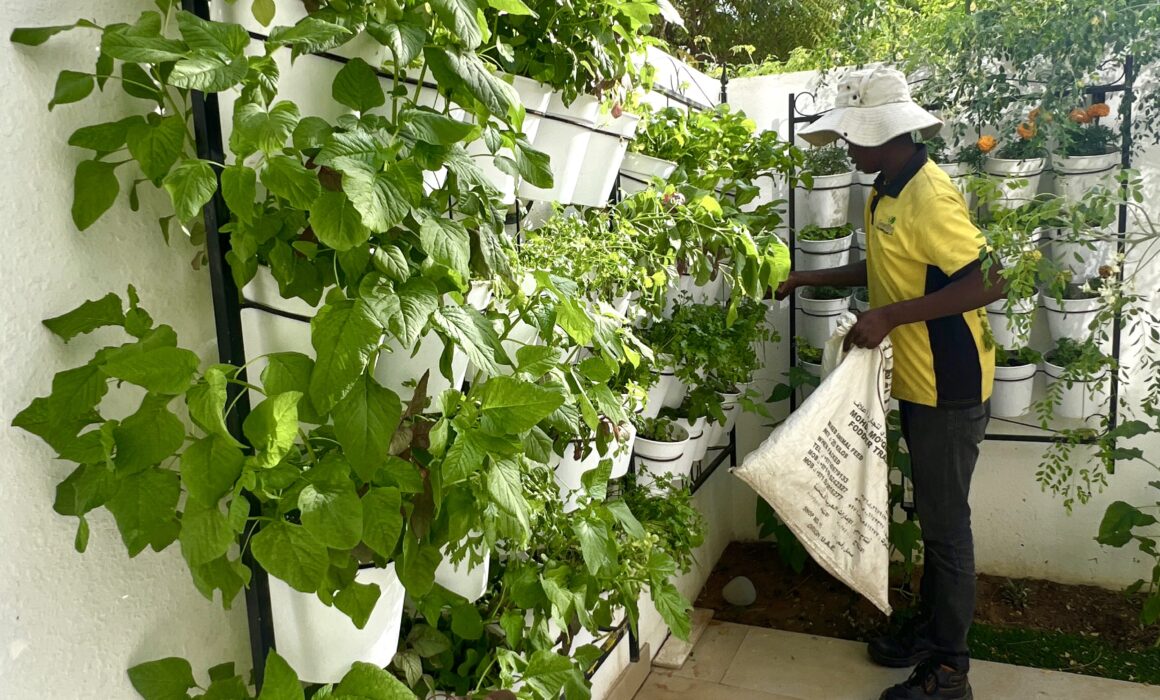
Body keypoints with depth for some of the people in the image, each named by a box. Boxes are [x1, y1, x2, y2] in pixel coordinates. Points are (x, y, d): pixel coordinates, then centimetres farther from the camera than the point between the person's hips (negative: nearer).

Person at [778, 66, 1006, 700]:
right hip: (916, 383, 9)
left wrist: (890, 316, -28)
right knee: (932, 514, 20)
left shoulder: (930, 197, -21)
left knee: (945, 523, 2)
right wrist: (813, 278, 16)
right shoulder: (884, 193, 9)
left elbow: (990, 282, -26)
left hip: (949, 387, -9)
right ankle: (930, 629, 36)